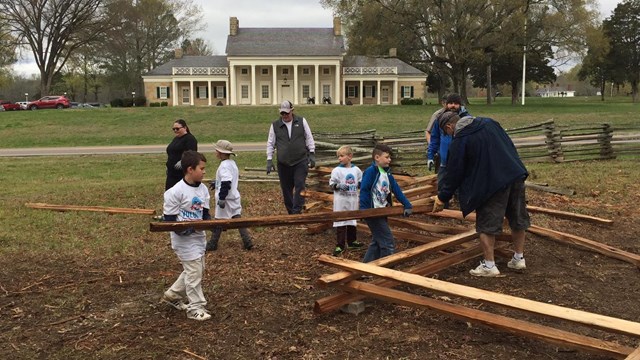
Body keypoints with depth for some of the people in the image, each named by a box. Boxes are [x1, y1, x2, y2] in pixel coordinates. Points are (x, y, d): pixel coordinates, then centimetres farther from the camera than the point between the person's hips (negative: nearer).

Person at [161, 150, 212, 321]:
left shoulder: (203, 189, 2)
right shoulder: (176, 192, -19)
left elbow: (205, 214, 6)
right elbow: (169, 220, -16)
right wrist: (188, 227, -27)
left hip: (198, 236, 8)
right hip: (184, 238, -8)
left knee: (197, 269, 17)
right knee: (194, 271, -4)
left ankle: (172, 295, 35)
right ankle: (195, 307, 9)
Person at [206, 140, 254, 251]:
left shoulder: (224, 166, -20)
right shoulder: (232, 163, 10)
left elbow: (226, 183, -27)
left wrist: (221, 198, -24)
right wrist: (216, 183, 31)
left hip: (226, 198, -9)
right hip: (234, 196, 9)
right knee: (237, 218, 10)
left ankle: (212, 244, 15)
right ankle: (247, 241, 5)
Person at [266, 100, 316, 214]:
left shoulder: (301, 121, 4)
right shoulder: (275, 125, 5)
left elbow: (309, 138, 7)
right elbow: (270, 143, 8)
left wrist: (312, 154, 1)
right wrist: (269, 160, 2)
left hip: (300, 162, -1)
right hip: (283, 163, 2)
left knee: (299, 187, -9)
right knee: (286, 190, 7)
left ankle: (297, 212, -7)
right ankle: (291, 212, 19)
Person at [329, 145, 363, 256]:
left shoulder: (356, 170, 3)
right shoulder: (336, 170, -8)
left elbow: (360, 183, 15)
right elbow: (331, 184, -7)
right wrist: (339, 186, -25)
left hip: (353, 200, 4)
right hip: (341, 200, -4)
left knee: (352, 220, 16)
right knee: (340, 222, -3)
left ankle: (352, 240, 32)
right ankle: (340, 245, 1)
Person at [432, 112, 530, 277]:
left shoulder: (459, 141, -6)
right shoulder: (489, 122, 12)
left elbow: (454, 173, -3)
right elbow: (510, 145, 16)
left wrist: (442, 198, 8)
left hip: (493, 184, -7)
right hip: (516, 175, 7)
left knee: (487, 224, 4)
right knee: (518, 220, 17)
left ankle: (489, 265, 9)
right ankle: (519, 258, 29)